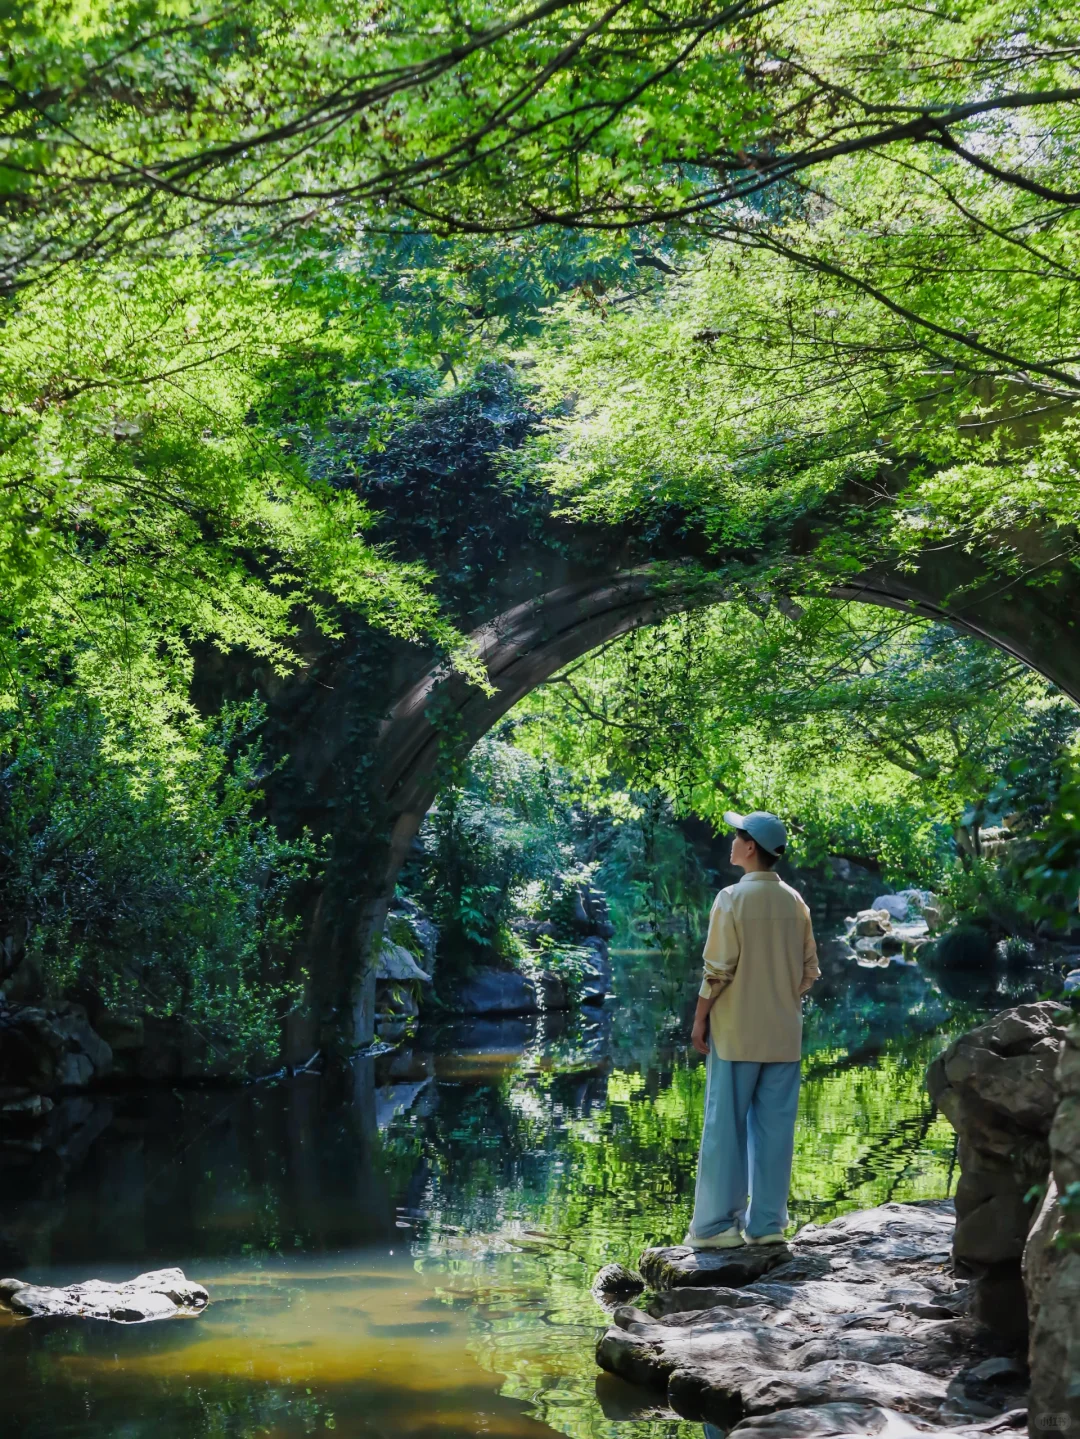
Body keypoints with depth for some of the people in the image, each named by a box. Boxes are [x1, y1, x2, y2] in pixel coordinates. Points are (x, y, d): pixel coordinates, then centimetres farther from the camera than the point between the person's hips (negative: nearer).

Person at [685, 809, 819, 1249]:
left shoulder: (733, 898, -11)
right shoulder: (795, 901, 4)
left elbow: (718, 969, -12)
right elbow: (809, 970, 7)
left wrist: (700, 1018, -3)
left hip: (736, 1032, -4)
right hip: (783, 1034, 4)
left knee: (725, 1127, 2)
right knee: (775, 1128, 7)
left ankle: (716, 1224, 4)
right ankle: (767, 1223, 9)